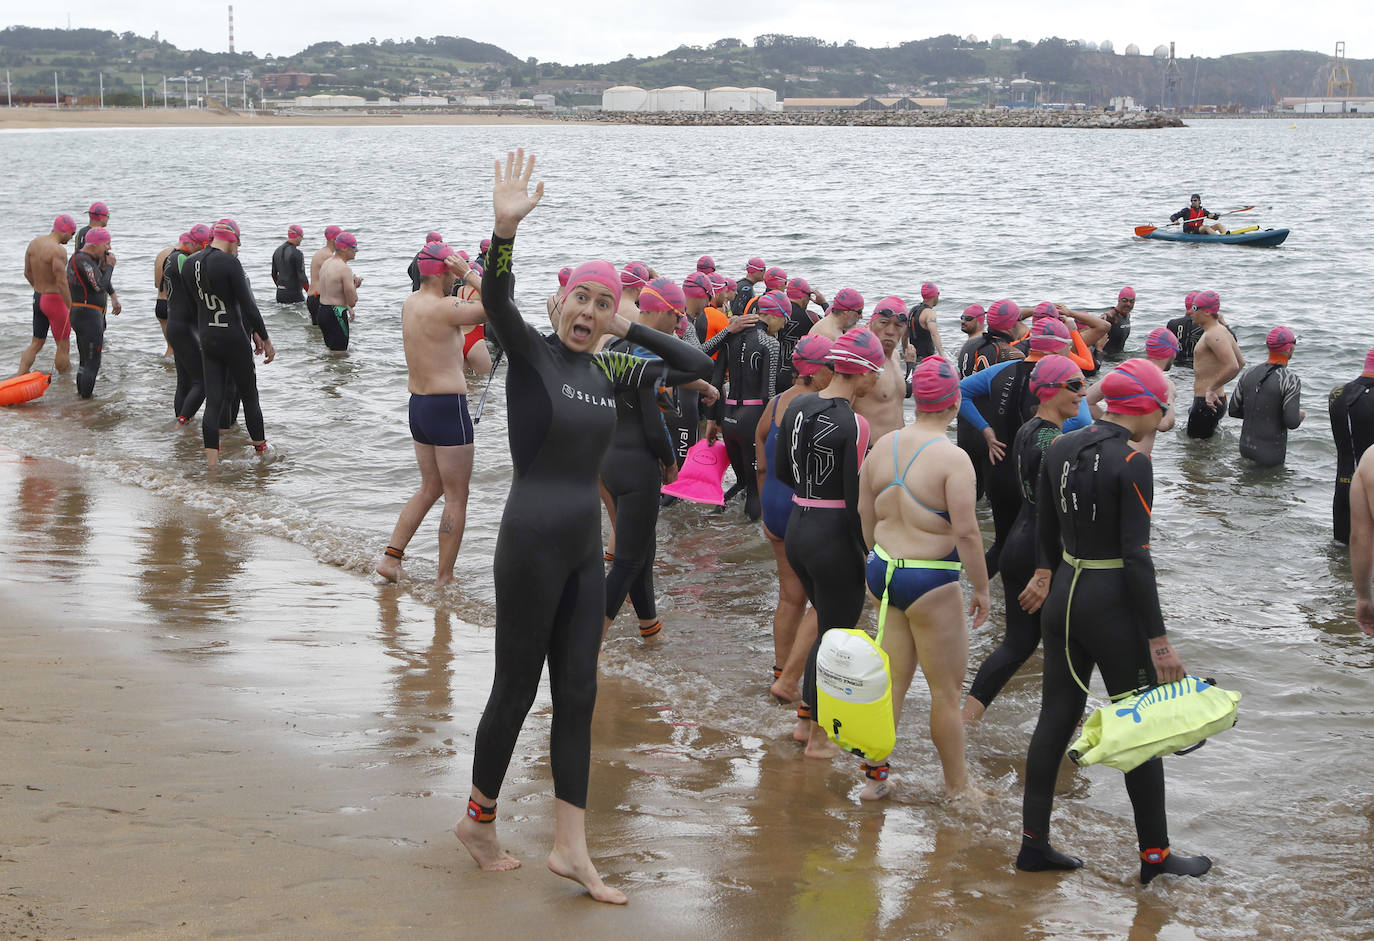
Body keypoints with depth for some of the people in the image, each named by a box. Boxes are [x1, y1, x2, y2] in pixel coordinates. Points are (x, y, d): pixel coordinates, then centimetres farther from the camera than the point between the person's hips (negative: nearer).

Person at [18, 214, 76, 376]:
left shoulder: (34, 243, 3)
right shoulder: (58, 250, -22)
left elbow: (27, 273, 13)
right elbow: (62, 283, -25)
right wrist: (72, 309, -19)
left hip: (38, 298, 8)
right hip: (55, 301, -8)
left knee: (36, 344, 16)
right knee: (64, 346, 8)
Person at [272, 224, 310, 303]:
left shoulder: (277, 251, 9)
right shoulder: (297, 254, -14)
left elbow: (274, 274, 17)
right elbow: (302, 277, -17)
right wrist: (310, 293, -5)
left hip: (280, 294, 7)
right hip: (294, 294, -7)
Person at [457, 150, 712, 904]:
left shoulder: (610, 371, 8)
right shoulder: (532, 353, -9)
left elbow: (697, 367, 15)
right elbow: (495, 301, -29)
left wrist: (632, 329, 3)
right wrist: (506, 229, -46)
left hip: (585, 548, 6)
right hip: (531, 541, -6)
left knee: (577, 695, 8)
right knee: (516, 690, 5)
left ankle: (570, 848, 15)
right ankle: (478, 820, 26)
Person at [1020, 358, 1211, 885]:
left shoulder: (1058, 450, 5)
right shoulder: (1132, 464, -17)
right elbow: (1136, 557, -19)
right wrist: (1158, 640, -17)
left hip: (1062, 598, 7)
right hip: (1111, 604, -7)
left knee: (1055, 720, 12)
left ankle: (1034, 843, 16)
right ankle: (1154, 855, 15)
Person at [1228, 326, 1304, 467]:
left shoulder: (1249, 373, 3)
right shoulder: (1291, 380, -15)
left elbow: (1233, 411, 8)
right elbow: (1292, 422, -18)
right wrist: (1299, 416, 4)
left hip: (1245, 448, 6)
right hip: (1271, 453, -6)